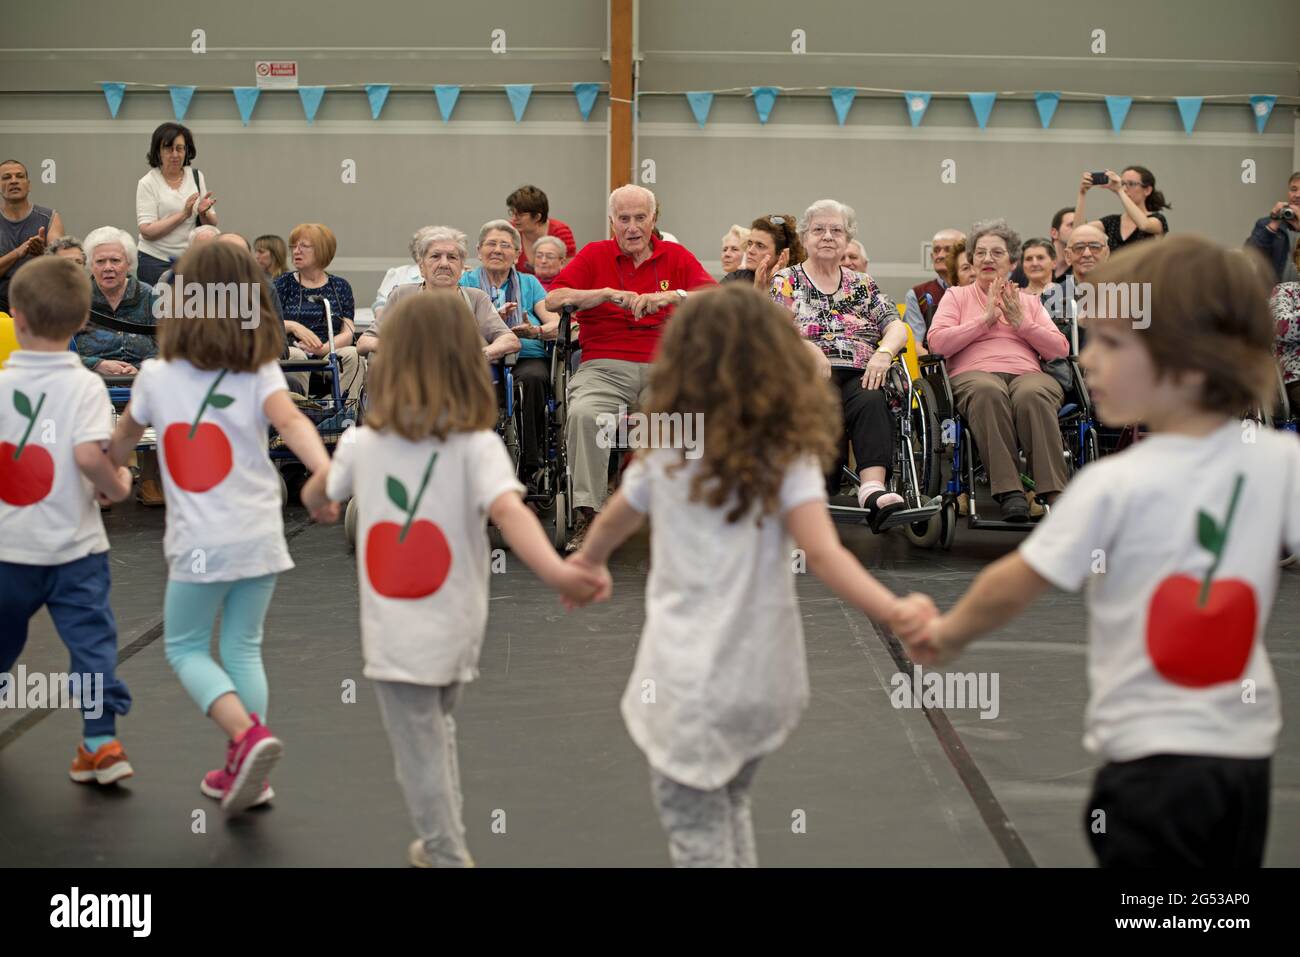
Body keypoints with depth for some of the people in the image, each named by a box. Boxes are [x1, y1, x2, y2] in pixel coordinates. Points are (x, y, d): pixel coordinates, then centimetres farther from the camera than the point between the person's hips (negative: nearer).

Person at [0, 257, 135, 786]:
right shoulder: (85, 386, -11)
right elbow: (89, 455, -23)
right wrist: (117, 486, -6)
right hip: (74, 546, -3)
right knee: (93, 641, 1)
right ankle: (101, 741, -5)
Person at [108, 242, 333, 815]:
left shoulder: (156, 376, -1)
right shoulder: (261, 373, -3)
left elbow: (123, 439, 16)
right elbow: (291, 422, -23)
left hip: (200, 543, -2)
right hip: (260, 537, 2)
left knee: (186, 648, 13)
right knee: (243, 649, 15)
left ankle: (248, 734, -10)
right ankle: (246, 771, 19)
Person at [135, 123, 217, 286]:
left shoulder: (197, 177, 7)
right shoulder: (147, 183, -4)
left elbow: (212, 226, 9)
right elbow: (147, 231, -13)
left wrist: (204, 213, -13)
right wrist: (183, 214, -20)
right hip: (155, 261, -3)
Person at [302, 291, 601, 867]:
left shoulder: (362, 444, -4)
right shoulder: (478, 446, -12)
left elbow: (315, 497, 18)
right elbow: (509, 510, -32)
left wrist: (323, 504, 42)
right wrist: (556, 571, -46)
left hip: (395, 635, -1)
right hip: (456, 632, 1)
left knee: (420, 755, 8)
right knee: (436, 732, 26)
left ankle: (449, 858, 13)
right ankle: (442, 844, 38)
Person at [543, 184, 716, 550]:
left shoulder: (676, 256, 15)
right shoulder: (594, 255, 13)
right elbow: (553, 300, 1)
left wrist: (673, 296, -14)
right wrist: (609, 293, -8)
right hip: (604, 365, 0)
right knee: (584, 414, -33)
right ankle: (586, 516, -26)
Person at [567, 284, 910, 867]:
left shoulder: (666, 452, -1)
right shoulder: (787, 454, -5)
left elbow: (612, 525, 19)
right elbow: (823, 554, -21)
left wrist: (588, 564, 40)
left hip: (689, 683, -2)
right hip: (765, 679, 2)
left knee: (700, 843, 7)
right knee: (731, 811, 26)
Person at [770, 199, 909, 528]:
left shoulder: (863, 285, 25)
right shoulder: (786, 281, 16)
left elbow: (897, 327, 14)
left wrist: (884, 352, -9)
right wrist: (805, 348, -20)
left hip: (860, 377, 2)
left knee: (872, 401, -35)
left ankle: (873, 487, -53)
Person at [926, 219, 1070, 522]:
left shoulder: (1030, 301, 28)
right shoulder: (957, 296, 24)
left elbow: (1060, 350, 16)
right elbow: (937, 342, 5)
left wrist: (1022, 323, 5)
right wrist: (985, 319, 3)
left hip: (1027, 373, 2)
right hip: (974, 374, -1)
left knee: (1032, 395, -38)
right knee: (988, 393, -41)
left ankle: (1053, 494, -45)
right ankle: (1009, 493, -46)